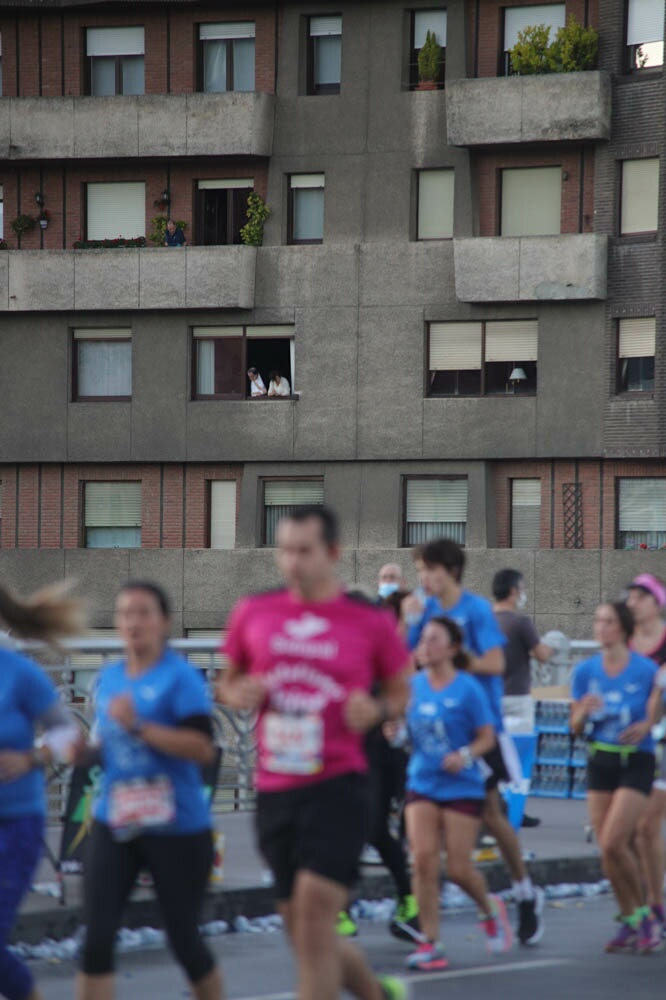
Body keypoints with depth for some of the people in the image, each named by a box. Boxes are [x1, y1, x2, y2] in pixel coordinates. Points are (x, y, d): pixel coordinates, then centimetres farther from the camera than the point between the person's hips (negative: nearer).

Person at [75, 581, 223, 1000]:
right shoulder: (110, 678, 11)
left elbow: (202, 748, -20)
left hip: (176, 828, -5)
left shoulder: (179, 677, -9)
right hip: (115, 824, 5)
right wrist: (85, 750, 5)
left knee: (184, 940, 6)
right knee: (97, 938, -7)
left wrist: (138, 726, -26)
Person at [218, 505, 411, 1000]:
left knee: (315, 915, -15)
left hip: (337, 785, -4)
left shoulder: (371, 621, -2)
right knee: (304, 934, 11)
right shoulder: (254, 612, 6)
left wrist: (376, 710, -12)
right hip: (274, 789, 4)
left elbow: (400, 691, 10)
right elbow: (228, 683, 17)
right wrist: (239, 694, -5)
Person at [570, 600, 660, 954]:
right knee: (607, 849, 3)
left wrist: (647, 725, -16)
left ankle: (644, 915, 3)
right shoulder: (585, 671, 2)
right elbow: (576, 727, 5)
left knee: (613, 843, -15)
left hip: (636, 762, -4)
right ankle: (630, 922, 17)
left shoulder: (646, 670, -9)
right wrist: (584, 711, -16)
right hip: (600, 762, 4)